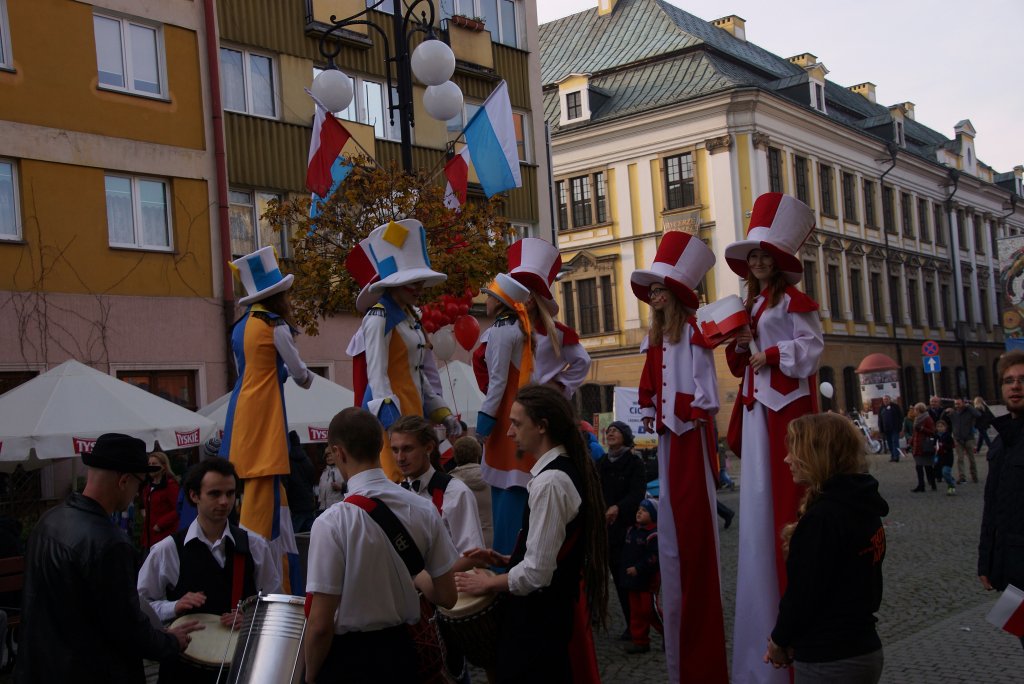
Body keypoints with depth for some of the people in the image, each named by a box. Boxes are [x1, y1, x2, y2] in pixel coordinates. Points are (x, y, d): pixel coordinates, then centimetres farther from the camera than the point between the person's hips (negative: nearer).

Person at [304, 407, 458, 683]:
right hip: (401, 651, 5)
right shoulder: (424, 510, -7)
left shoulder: (332, 523, -21)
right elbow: (447, 596, 0)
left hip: (347, 657, -4)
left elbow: (320, 624, -19)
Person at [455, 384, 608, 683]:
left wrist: (488, 583, -8)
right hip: (561, 605, 9)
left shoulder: (549, 482, -21)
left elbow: (537, 573, -23)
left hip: (541, 616, -9)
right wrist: (505, 560, 13)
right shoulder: (571, 469, 8)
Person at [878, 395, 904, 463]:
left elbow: (900, 416, -2)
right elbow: (880, 420, 15)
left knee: (895, 442, -10)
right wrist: (881, 429, 7)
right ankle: (892, 456, 14)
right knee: (889, 443, 8)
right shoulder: (881, 409, 14)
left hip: (894, 429, -5)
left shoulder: (895, 406, 1)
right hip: (886, 429, 5)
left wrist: (900, 427, -9)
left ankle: (896, 457, -13)